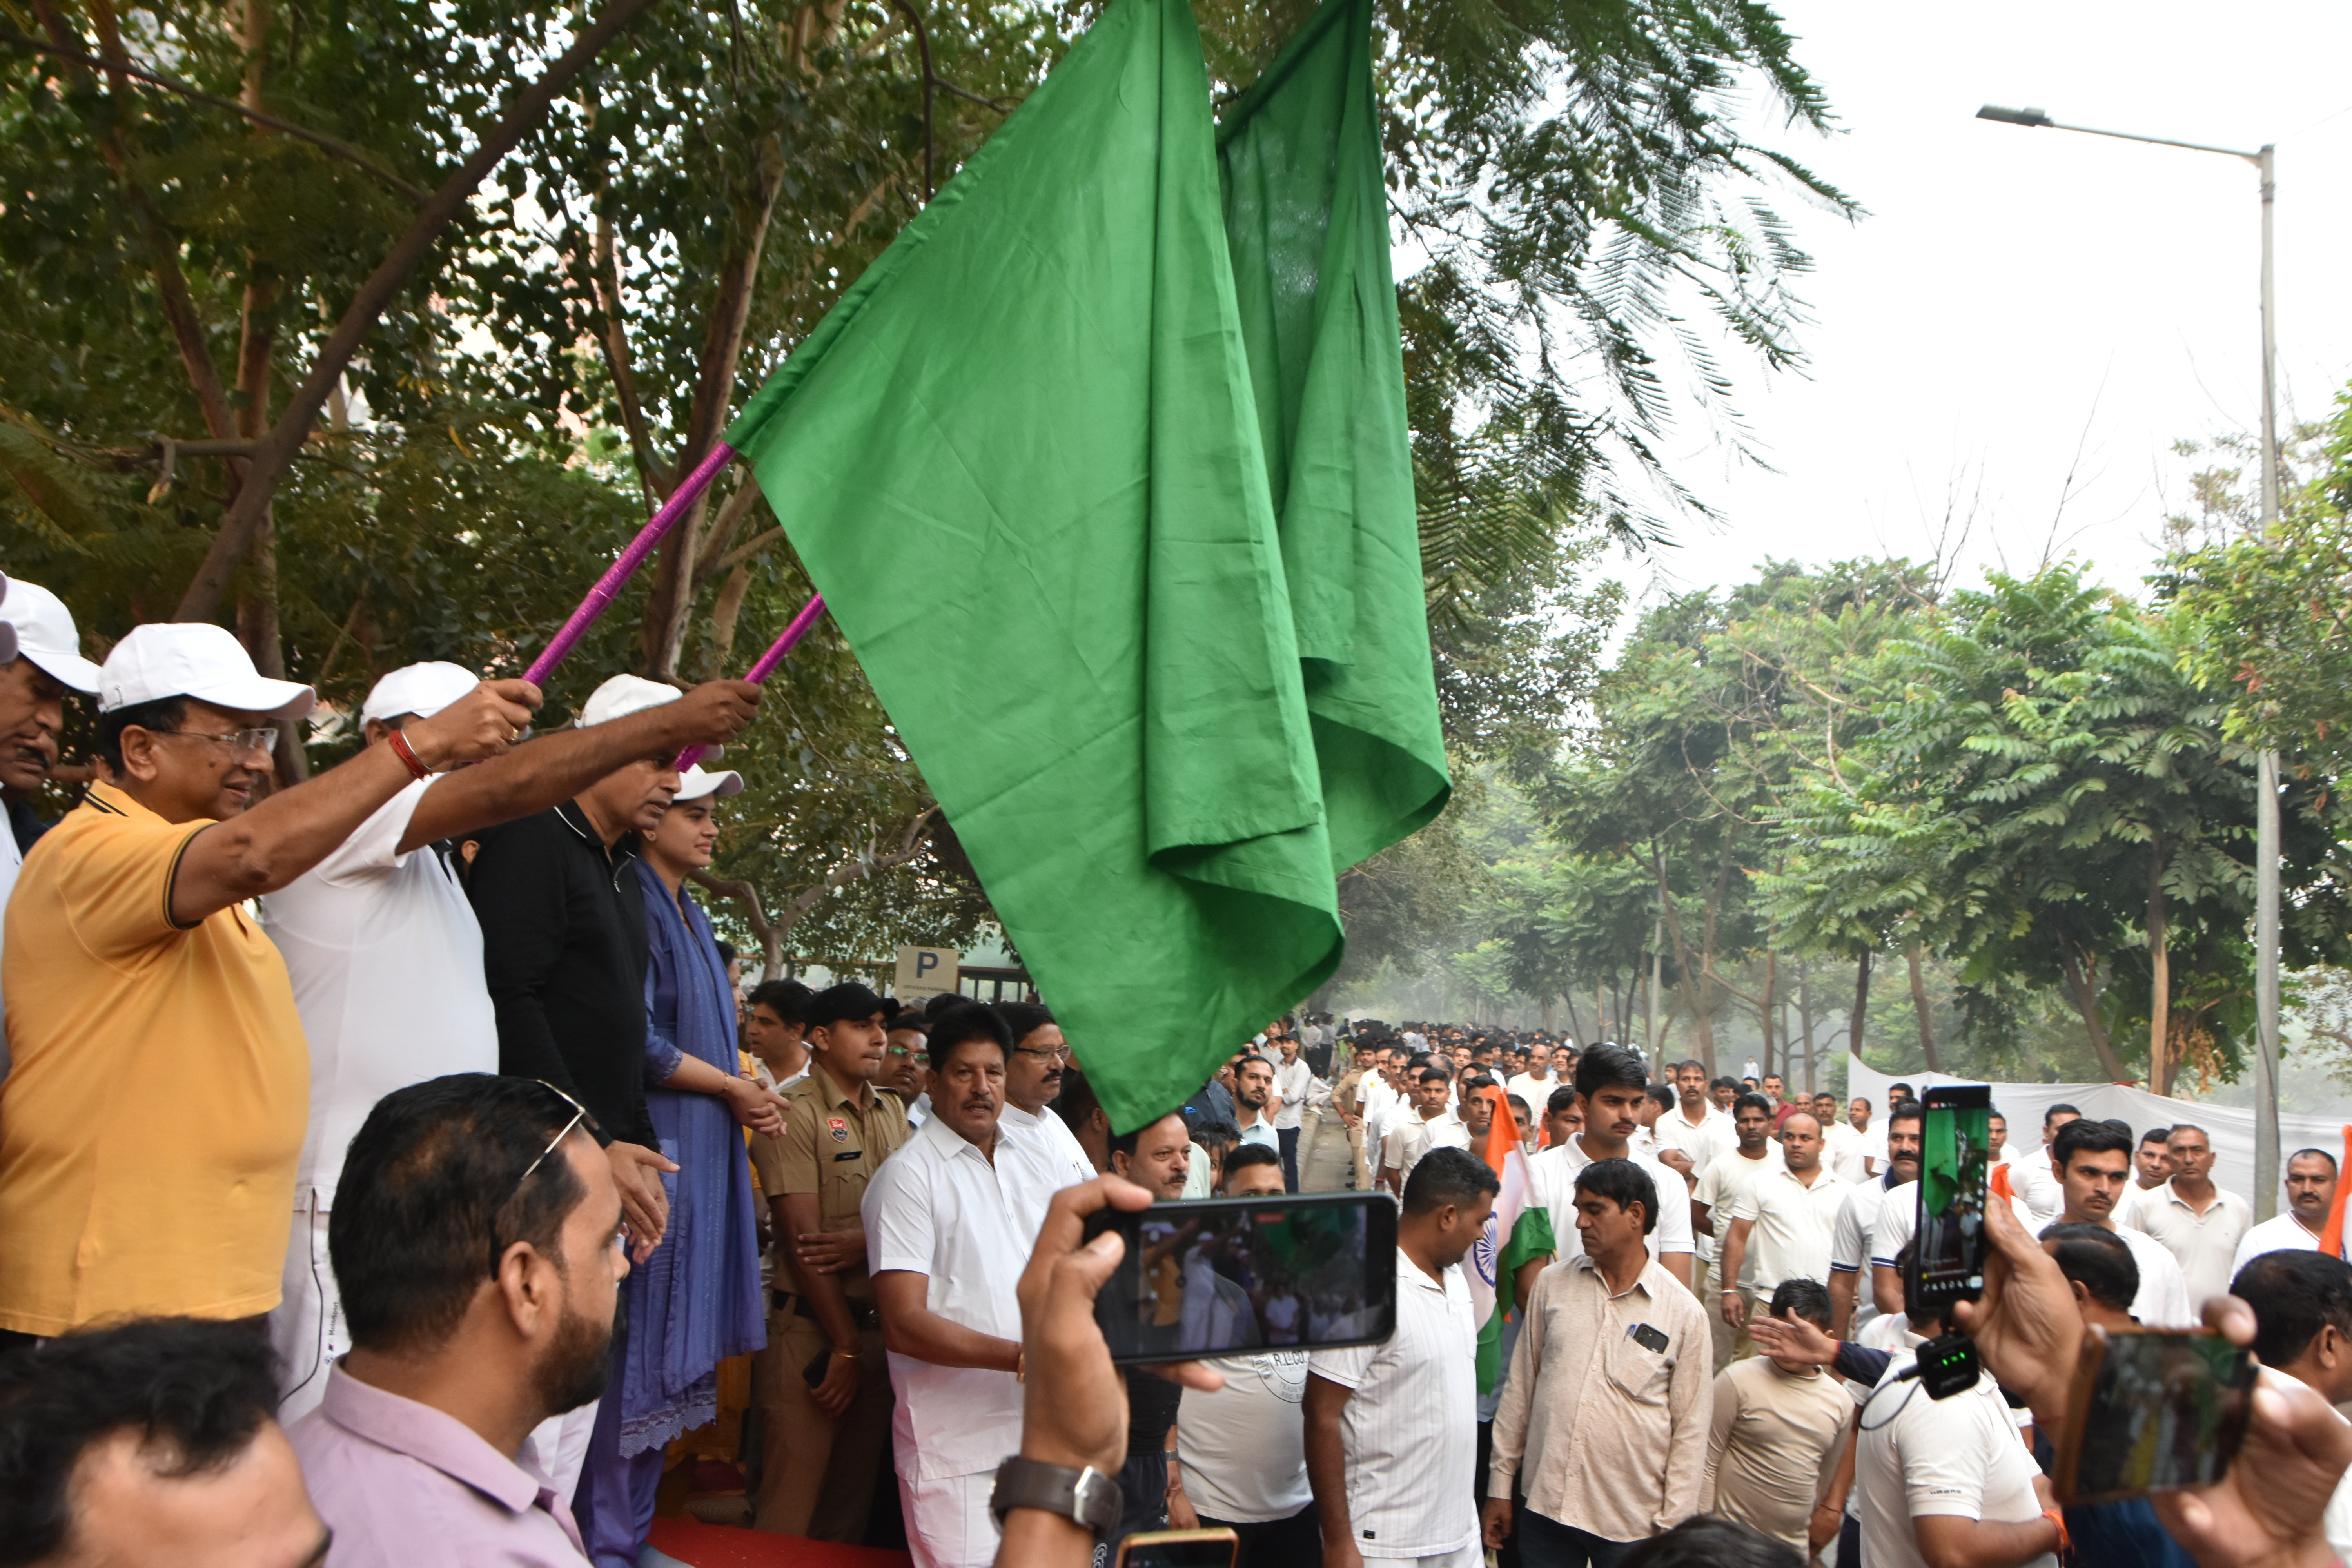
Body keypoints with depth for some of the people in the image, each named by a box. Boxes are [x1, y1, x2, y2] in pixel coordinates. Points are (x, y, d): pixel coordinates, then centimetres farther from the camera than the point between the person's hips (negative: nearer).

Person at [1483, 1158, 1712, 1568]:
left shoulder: (1685, 1313, -5)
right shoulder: (1551, 1285, 3)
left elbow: (1690, 1429, -2)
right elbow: (1520, 1387, 8)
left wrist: (1673, 1527, -4)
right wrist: (1500, 1484, 8)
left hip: (1633, 1522, -2)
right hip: (1545, 1507, 2)